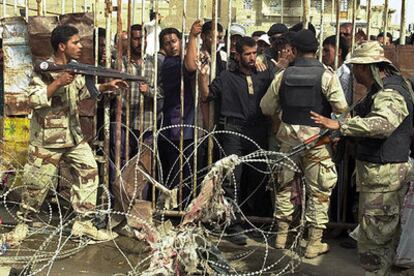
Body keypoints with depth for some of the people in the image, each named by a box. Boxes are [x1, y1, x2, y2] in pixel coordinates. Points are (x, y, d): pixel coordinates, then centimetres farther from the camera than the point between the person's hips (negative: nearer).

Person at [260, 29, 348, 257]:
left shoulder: (283, 75, 0)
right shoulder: (326, 75, -9)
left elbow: (267, 107, 5)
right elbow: (341, 107, -18)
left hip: (288, 136, 3)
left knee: (284, 185, 18)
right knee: (319, 191, 7)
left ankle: (282, 234, 28)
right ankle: (314, 243, 11)